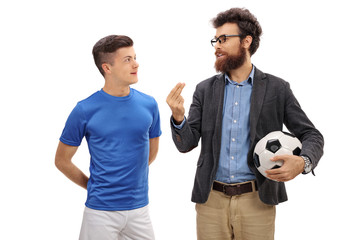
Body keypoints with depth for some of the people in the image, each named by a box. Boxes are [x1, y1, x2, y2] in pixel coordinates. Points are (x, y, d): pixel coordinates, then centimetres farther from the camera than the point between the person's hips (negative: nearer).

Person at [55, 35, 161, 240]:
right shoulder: (85, 111, -8)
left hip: (139, 207, 3)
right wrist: (93, 186, 4)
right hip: (101, 210, -3)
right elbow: (62, 160, 2)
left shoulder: (148, 105, 0)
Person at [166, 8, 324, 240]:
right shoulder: (205, 90, 5)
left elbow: (312, 135, 2)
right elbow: (186, 144, 3)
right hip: (211, 200, 2)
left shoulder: (277, 88, 0)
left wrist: (303, 162, -20)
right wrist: (178, 117, -18)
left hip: (257, 201, -1)